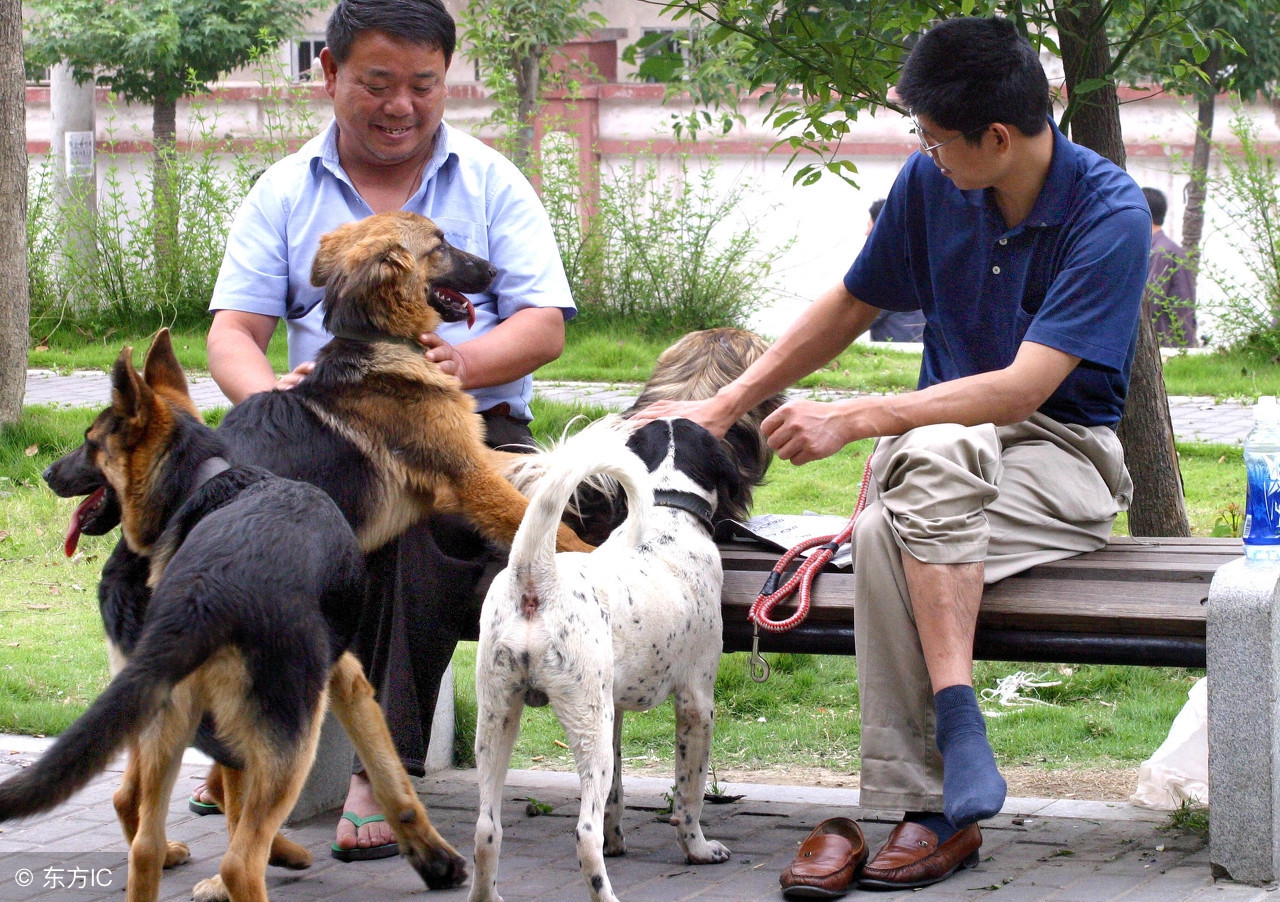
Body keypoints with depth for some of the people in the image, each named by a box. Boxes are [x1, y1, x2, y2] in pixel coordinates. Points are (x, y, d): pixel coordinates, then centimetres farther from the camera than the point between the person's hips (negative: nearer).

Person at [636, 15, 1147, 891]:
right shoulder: (931, 183, 2)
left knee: (935, 454, -39)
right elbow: (849, 309, 18)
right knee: (883, 537, -35)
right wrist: (722, 407, 16)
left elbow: (1021, 389, -22)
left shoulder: (1112, 215, -15)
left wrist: (853, 419, -24)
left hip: (1062, 456, -4)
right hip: (942, 448, 4)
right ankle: (935, 810, -37)